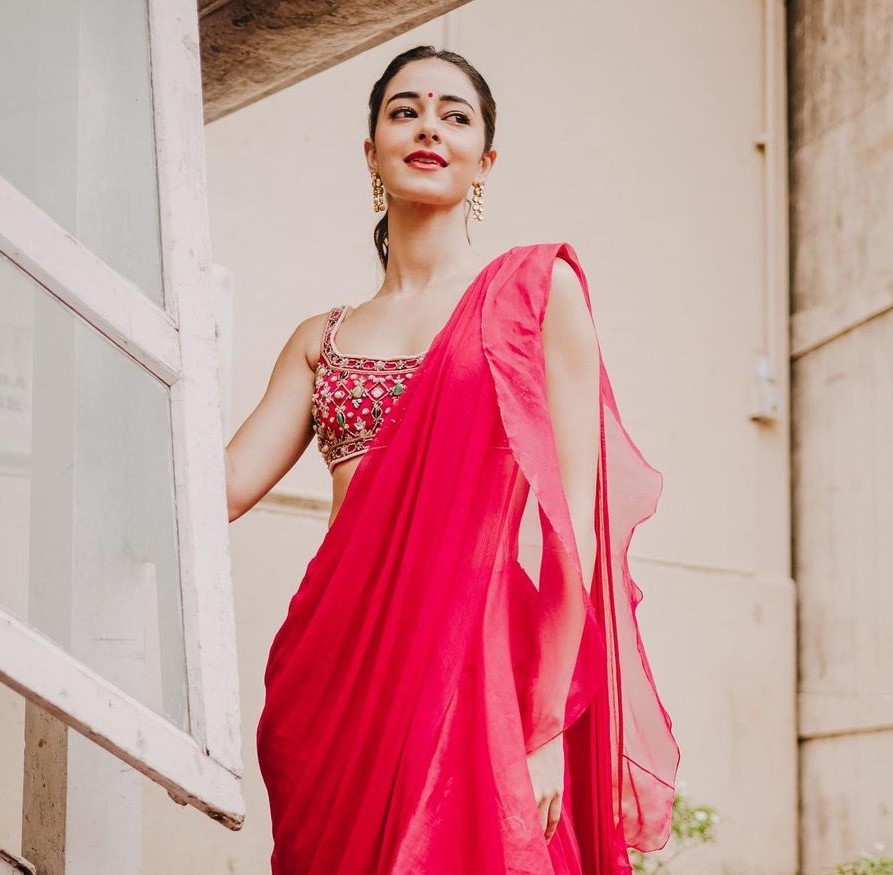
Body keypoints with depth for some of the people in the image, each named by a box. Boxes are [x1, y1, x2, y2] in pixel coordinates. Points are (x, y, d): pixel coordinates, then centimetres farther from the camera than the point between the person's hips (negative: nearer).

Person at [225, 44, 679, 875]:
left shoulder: (536, 287, 5)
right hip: (346, 674, 3)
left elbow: (575, 511, -4)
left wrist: (546, 720, -13)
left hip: (488, 668, -3)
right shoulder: (322, 341, 18)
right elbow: (224, 484, 5)